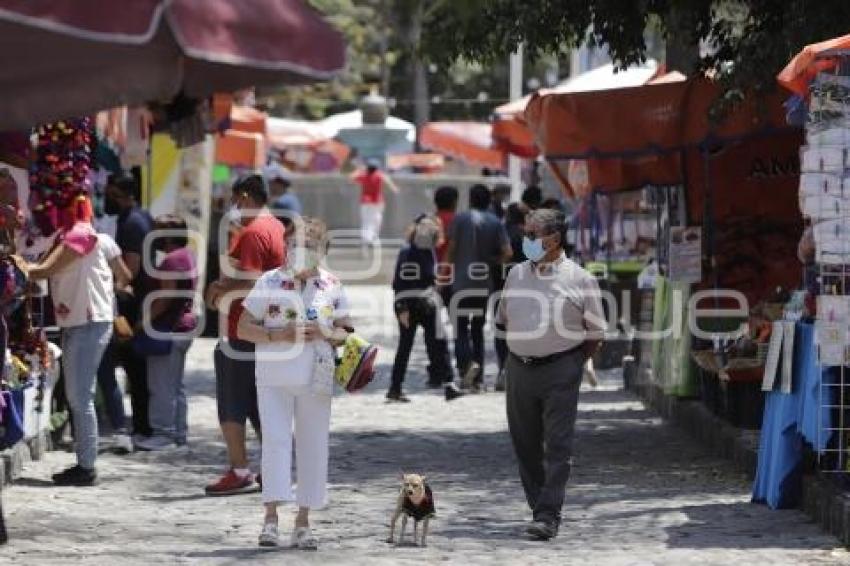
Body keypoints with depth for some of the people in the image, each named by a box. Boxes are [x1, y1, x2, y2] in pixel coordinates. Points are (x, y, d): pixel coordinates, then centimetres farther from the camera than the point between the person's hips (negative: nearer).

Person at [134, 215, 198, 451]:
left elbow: (165, 298, -22)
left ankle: (163, 433, -5)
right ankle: (179, 432, 19)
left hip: (169, 328, -10)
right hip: (184, 325, 11)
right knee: (176, 385, 15)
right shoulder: (187, 255, 14)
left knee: (162, 384, -6)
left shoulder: (172, 260, -17)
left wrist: (142, 323, -19)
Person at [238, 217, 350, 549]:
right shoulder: (270, 282, 0)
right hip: (274, 376, -2)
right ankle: (271, 517, -12)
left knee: (313, 446, 4)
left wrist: (323, 333, -11)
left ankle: (303, 522, 12)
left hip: (316, 378, 2)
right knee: (275, 441, -11)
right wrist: (279, 335, -16)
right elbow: (244, 328, 0)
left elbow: (345, 332, 11)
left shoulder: (332, 287, 7)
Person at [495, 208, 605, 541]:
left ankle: (548, 515, -10)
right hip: (519, 368, 5)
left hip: (560, 371, -5)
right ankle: (538, 506, 19)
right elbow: (502, 321, 21)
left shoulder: (579, 280, -3)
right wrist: (523, 345, 13)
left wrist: (572, 362, -2)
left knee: (557, 445, -8)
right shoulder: (517, 275, 11)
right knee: (525, 443, 7)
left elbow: (595, 334, 2)